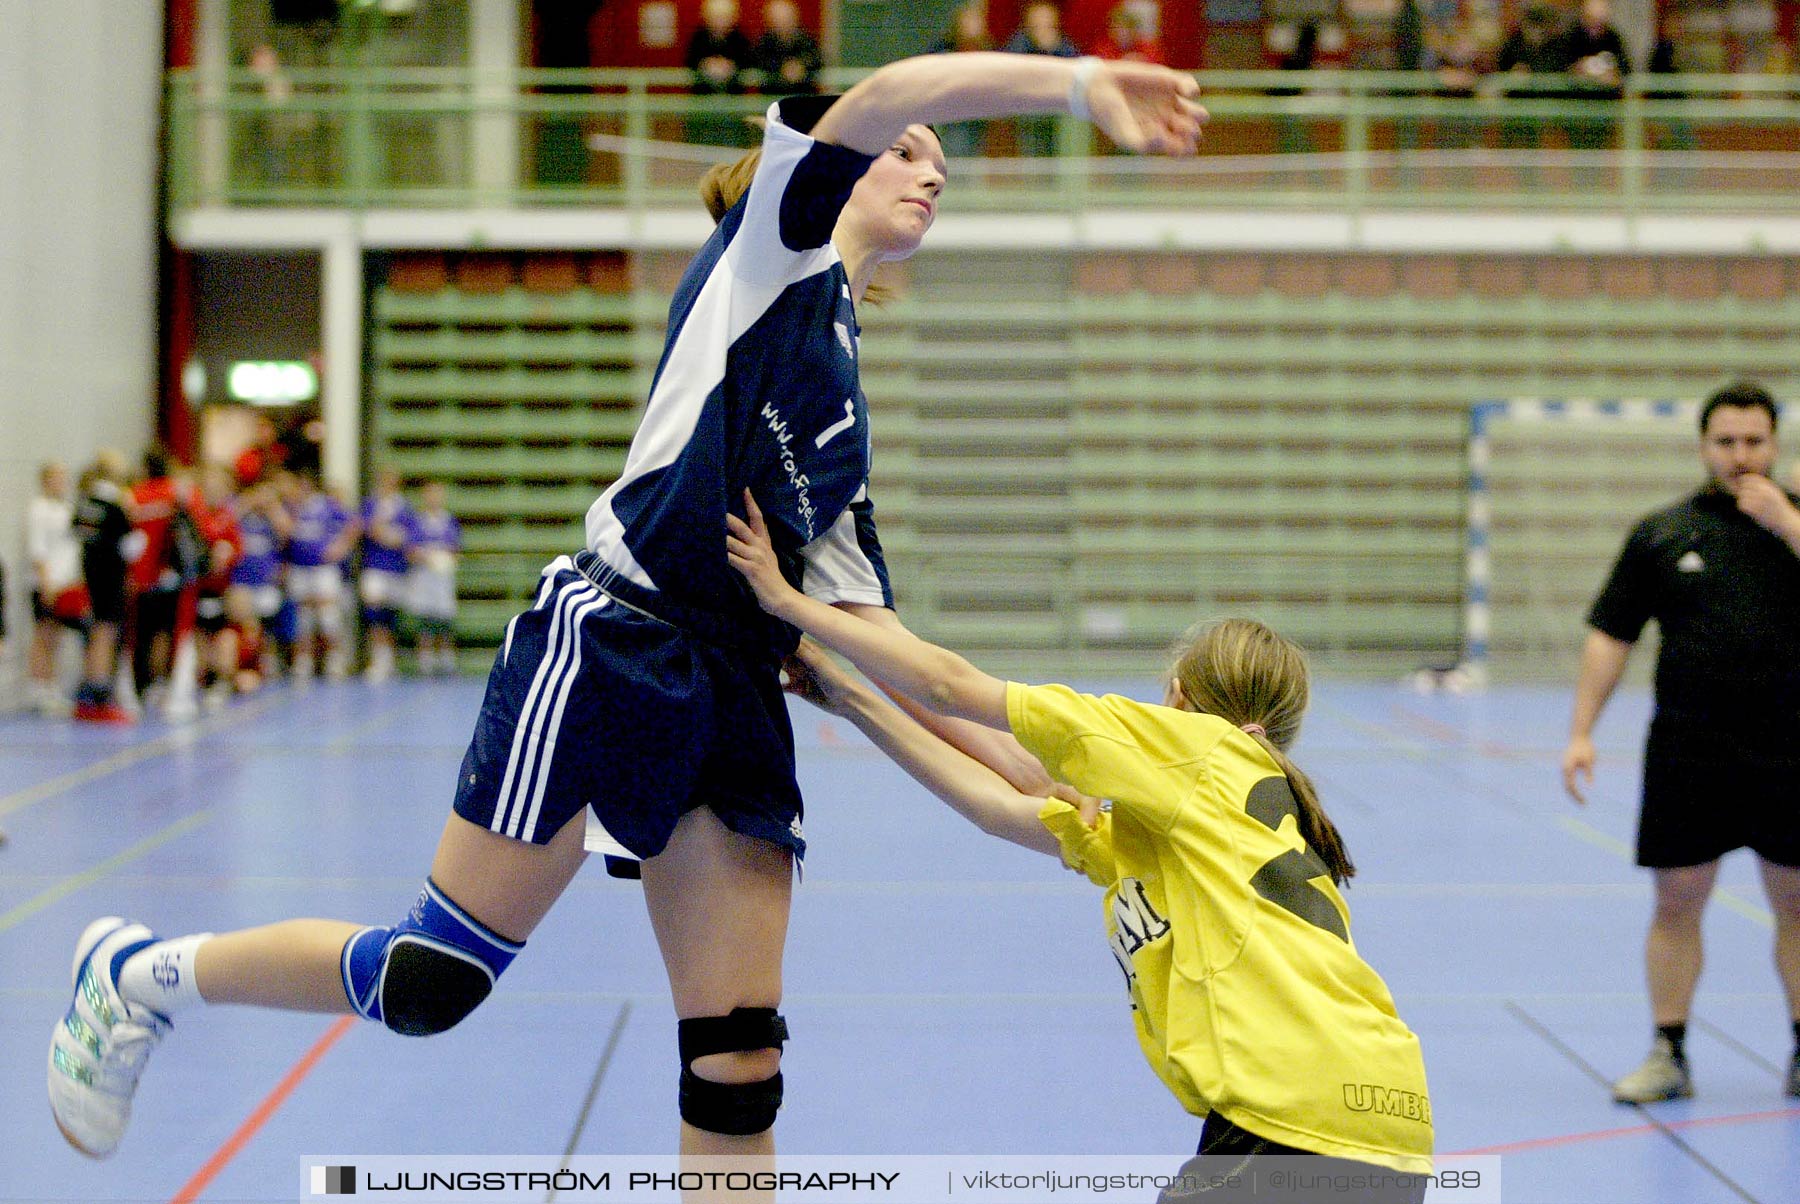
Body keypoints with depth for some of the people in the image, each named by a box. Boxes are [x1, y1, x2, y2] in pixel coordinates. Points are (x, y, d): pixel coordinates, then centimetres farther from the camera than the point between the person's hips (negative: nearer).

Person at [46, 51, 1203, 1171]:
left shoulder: (849, 410, 24)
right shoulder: (774, 243, 6)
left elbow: (871, 636, 20)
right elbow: (882, 97, -14)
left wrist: (1019, 762, 15)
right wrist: (1083, 82, -18)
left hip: (736, 707, 8)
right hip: (607, 649, -8)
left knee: (738, 1064, -1)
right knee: (431, 981, -5)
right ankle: (143, 974, 17)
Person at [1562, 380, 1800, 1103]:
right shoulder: (1661, 534, 6)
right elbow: (1609, 637, 6)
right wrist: (1581, 733, -1)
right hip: (1687, 752, 1)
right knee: (1677, 903, 3)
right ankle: (1669, 1054, 13)